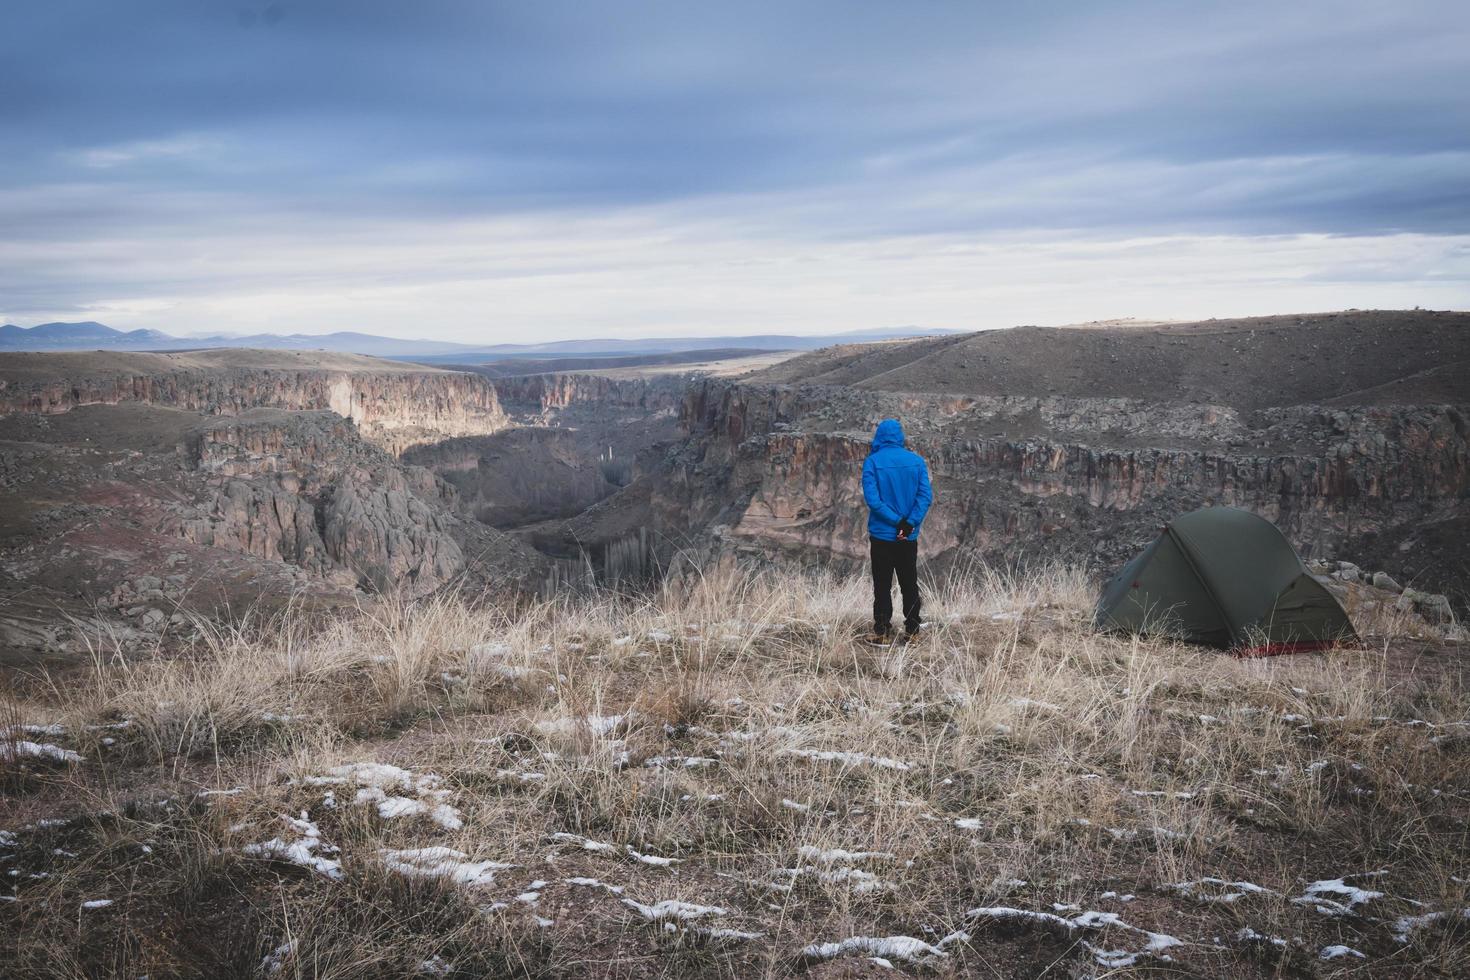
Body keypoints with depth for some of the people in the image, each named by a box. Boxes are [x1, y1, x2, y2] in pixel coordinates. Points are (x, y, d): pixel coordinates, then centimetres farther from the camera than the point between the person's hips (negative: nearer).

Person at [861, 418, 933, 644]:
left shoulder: (873, 462, -9)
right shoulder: (916, 461, -1)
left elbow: (872, 498, -17)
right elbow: (926, 496, -10)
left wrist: (897, 521, -14)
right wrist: (909, 523, -15)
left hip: (881, 535, -3)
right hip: (909, 538, 3)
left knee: (882, 586, 5)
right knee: (910, 585, 13)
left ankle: (882, 633, 5)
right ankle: (912, 632, 17)